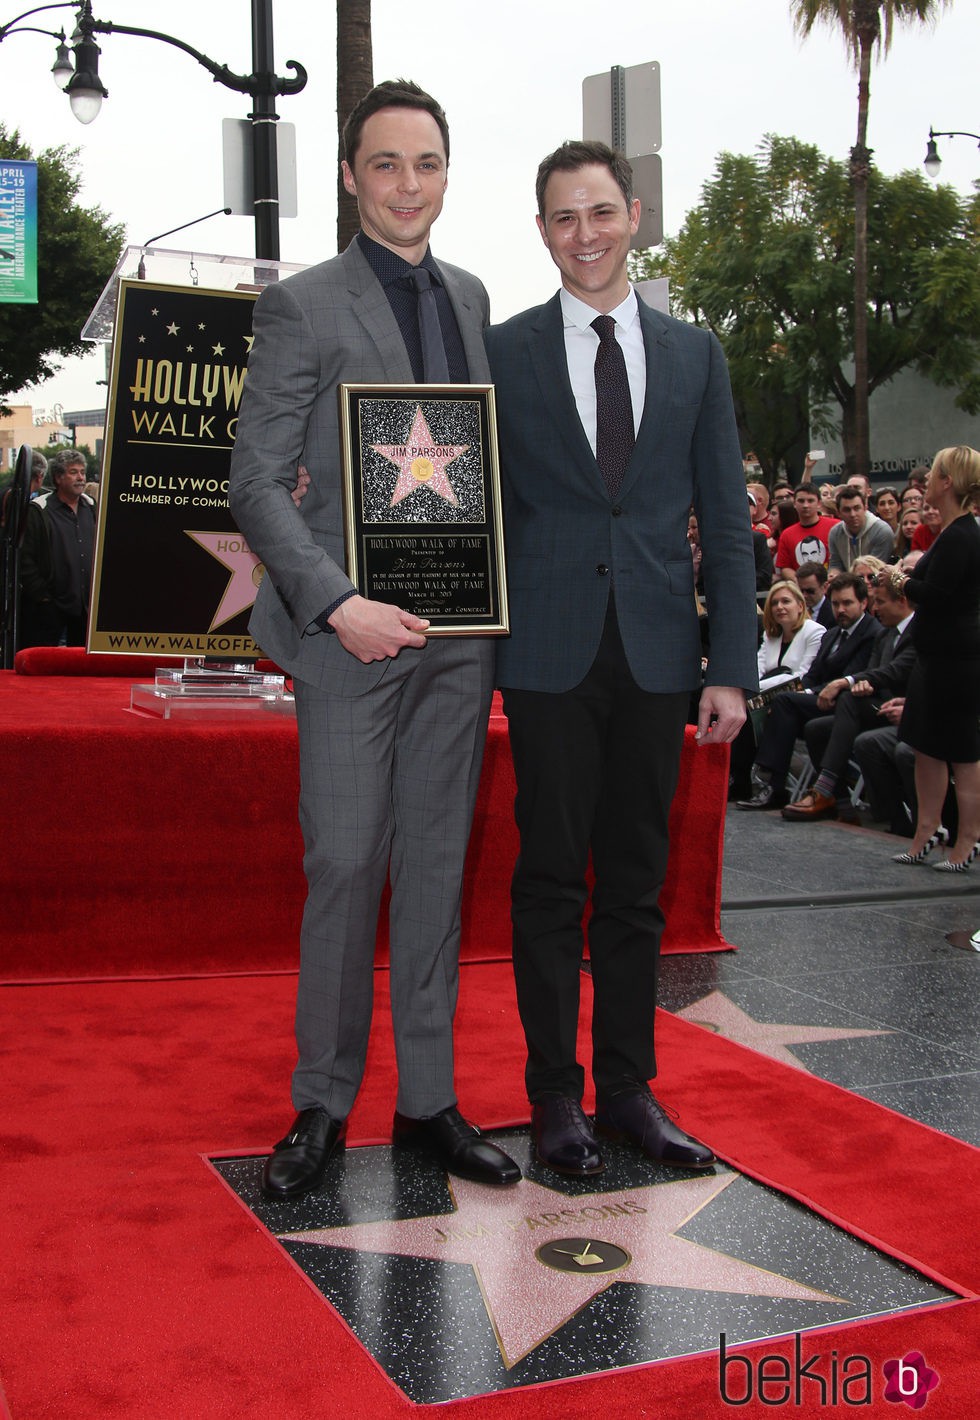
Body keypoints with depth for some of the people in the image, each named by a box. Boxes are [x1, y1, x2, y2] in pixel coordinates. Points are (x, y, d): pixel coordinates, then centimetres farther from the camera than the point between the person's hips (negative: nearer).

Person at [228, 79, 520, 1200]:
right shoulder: (302, 306, -2)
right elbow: (257, 484, -6)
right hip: (352, 633, -5)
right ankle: (322, 1105, 16)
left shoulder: (469, 297, 15)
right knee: (345, 867, -2)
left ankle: (426, 1099, 21)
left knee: (437, 865, 9)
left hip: (458, 634, 5)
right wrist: (337, 604, -18)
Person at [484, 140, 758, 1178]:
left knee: (637, 882, 9)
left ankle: (628, 1089, 21)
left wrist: (732, 667, 0)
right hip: (549, 655, -2)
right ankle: (555, 1094, 17)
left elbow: (725, 523, 7)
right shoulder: (502, 353, 4)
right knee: (550, 881, 4)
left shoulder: (694, 354, 10)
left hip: (656, 655, 2)